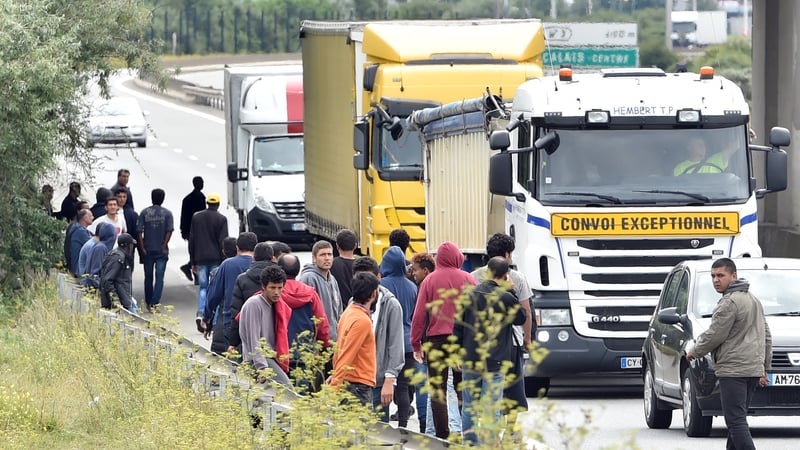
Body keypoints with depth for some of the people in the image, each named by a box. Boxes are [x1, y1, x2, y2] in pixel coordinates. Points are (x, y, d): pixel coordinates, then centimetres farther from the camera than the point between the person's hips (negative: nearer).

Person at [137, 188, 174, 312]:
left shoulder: (144, 212, 0)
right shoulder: (167, 213, -4)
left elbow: (139, 231, -5)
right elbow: (169, 231, -12)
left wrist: (142, 247, -2)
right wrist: (164, 245, -5)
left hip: (147, 250, 2)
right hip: (161, 250, -2)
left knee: (148, 277, 13)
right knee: (159, 277, -3)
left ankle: (149, 303, 19)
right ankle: (155, 302, -16)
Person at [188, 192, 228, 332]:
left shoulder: (196, 217, 6)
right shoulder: (221, 219, -6)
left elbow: (191, 240, 8)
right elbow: (223, 241, -9)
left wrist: (193, 261, 14)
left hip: (201, 259, 3)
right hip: (216, 259, -3)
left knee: (203, 287, 9)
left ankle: (200, 314, -12)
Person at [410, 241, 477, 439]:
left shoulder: (430, 280, -1)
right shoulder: (467, 279, 1)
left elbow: (419, 314, -1)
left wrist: (416, 343, 5)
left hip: (436, 339, -1)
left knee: (438, 389, 3)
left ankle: (442, 434, -1)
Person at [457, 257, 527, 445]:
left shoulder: (470, 295, 1)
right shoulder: (506, 298, -11)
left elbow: (458, 328, 4)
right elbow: (521, 318, 7)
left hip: (470, 361, 4)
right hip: (495, 362, -4)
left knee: (469, 409, 13)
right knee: (491, 409, -2)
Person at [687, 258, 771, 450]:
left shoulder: (729, 303, -13)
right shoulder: (753, 299, 18)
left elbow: (714, 335, -12)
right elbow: (766, 337, 22)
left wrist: (694, 352, 5)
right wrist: (765, 368, 25)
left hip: (733, 370, -10)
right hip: (754, 368, 10)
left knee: (736, 420, -12)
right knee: (737, 419, 15)